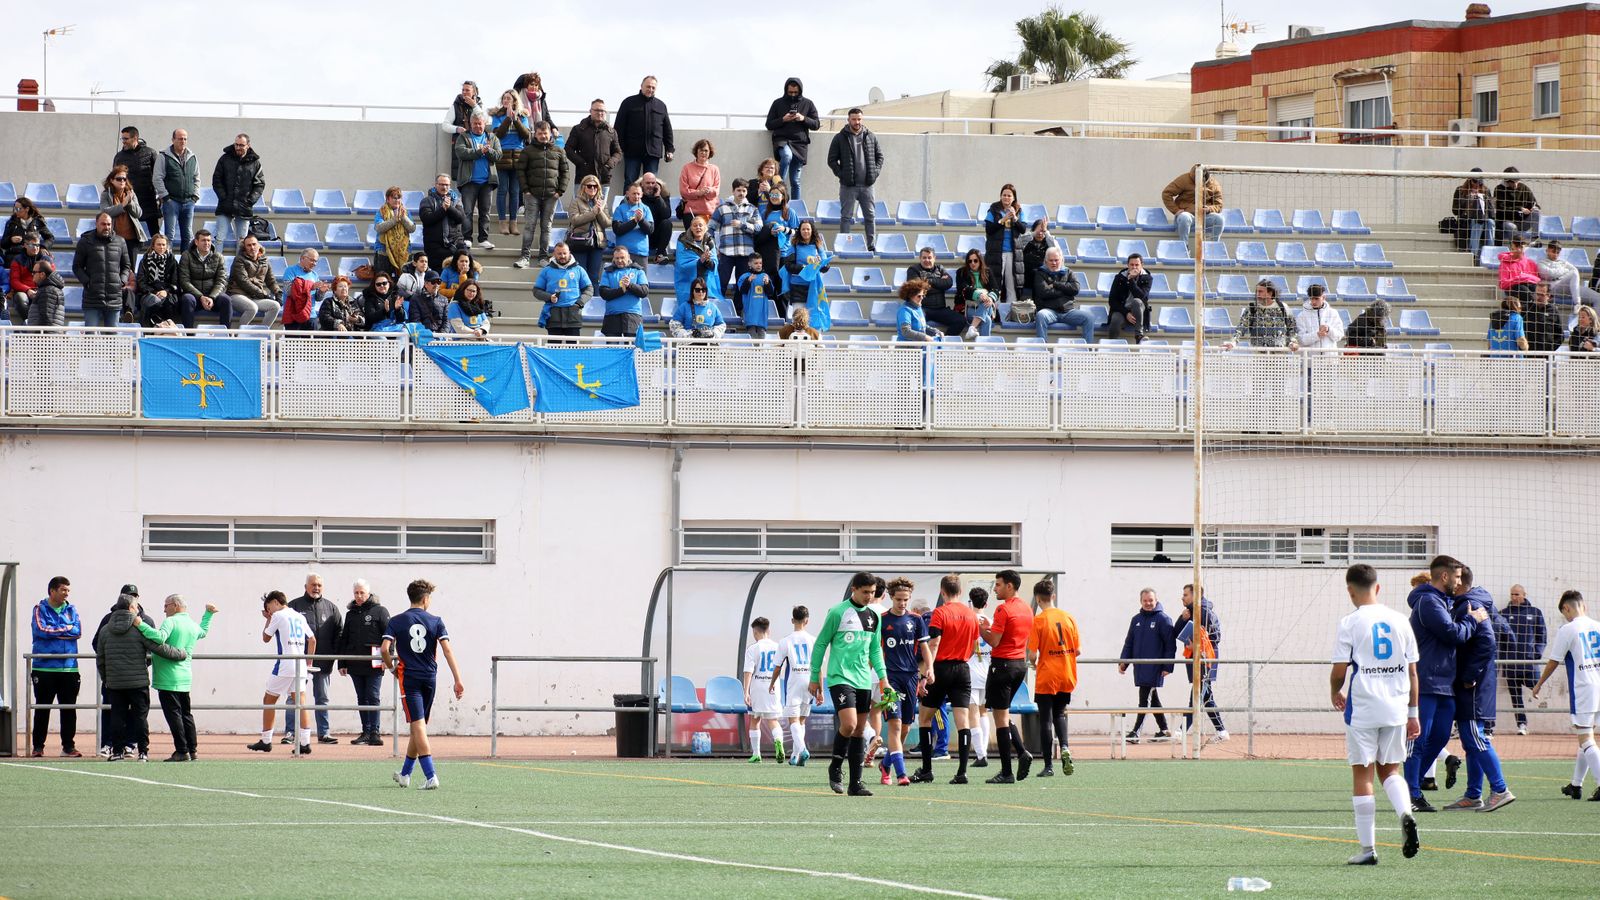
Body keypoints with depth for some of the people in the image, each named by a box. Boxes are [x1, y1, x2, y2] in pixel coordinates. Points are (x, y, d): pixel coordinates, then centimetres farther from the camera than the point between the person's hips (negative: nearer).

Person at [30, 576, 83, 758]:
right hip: (44, 668, -3)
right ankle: (38, 746, 7)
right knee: (42, 709, 2)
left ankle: (68, 746, 10)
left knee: (69, 709, 4)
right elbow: (41, 630, -14)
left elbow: (78, 631, -3)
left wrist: (54, 631, -8)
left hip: (69, 668, 3)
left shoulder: (71, 610, 11)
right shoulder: (40, 609, 2)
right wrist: (67, 629, -6)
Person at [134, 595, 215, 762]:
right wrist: (208, 614, 49)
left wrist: (141, 625, -26)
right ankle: (192, 750, 16)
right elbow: (203, 631, 38)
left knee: (173, 714, -6)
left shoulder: (171, 622, -11)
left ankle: (182, 751, -9)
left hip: (168, 678, -8)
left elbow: (160, 637, -29)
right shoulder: (193, 626, 14)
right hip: (185, 677, 8)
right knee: (186, 714, 15)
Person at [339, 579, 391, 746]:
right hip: (355, 664, 5)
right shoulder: (351, 614, 15)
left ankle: (375, 732, -7)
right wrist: (342, 664, 13)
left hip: (374, 665, -5)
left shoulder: (379, 611, 0)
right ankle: (366, 732, 12)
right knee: (361, 699, 8)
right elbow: (344, 639, 18)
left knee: (373, 698, -7)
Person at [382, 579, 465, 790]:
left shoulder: (396, 622, -1)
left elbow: (384, 648, -11)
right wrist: (458, 680, -7)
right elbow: (447, 650, -6)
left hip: (409, 678, -2)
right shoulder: (435, 621, 1)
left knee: (418, 726, -7)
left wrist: (391, 668, 9)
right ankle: (405, 774, 30)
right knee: (419, 727, 17)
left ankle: (431, 776, -20)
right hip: (429, 678, 2)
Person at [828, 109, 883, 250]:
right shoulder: (840, 138, 0)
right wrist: (841, 174, -8)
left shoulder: (870, 137, 9)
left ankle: (872, 246, 10)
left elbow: (879, 156, 16)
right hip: (848, 186, -3)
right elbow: (832, 160, 2)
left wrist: (875, 172, 3)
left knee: (870, 216, 4)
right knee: (846, 217, 0)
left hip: (867, 185, 3)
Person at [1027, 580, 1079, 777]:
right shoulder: (1069, 618, 1)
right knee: (1059, 714, 20)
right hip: (1066, 678, 4)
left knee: (1045, 720, 3)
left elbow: (1033, 654, -14)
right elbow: (1077, 651, 5)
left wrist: (1033, 663, 8)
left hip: (1046, 679, -4)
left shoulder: (1038, 620, -11)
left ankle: (1048, 765, 3)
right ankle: (1064, 747, -5)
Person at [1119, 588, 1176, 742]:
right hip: (1139, 667, 6)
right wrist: (1123, 662, 6)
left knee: (1145, 699, -9)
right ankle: (1164, 730, 18)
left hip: (1154, 668, -6)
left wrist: (1168, 666, -12)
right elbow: (1129, 642, 16)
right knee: (1153, 699, 11)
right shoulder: (1136, 619, 13)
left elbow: (1170, 644, -7)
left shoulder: (1163, 619, -5)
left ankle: (1135, 732, -12)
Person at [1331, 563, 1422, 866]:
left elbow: (1339, 671, -9)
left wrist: (1335, 692, 14)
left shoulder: (1350, 623, -7)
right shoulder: (1400, 621, 6)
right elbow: (1412, 672, 8)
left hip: (1362, 709, -4)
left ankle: (1367, 849, 5)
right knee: (1390, 770, 17)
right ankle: (1406, 814, -13)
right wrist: (1413, 713, 15)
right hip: (1396, 708, 4)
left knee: (1362, 775, 4)